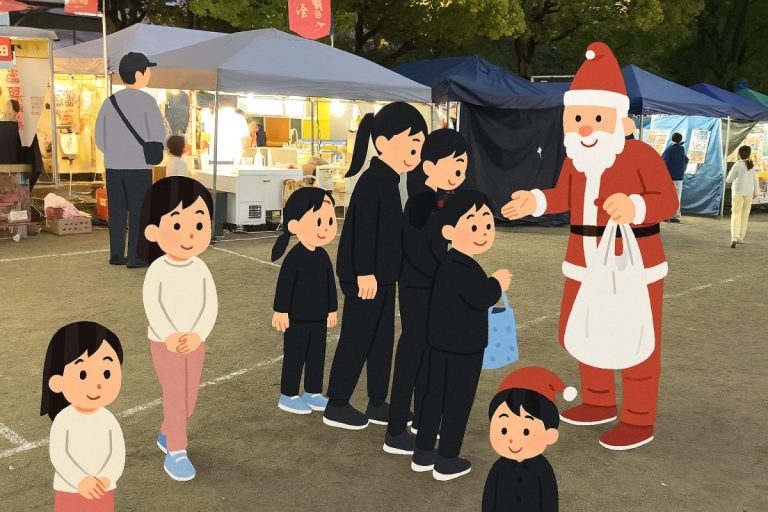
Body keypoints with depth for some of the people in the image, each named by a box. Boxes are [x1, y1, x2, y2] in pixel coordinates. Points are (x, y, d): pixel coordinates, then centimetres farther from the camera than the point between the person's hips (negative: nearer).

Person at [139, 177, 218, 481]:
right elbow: (152, 307, -17)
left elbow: (211, 306, -8)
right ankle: (176, 453, 7)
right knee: (175, 396, -5)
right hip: (164, 343, -4)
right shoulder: (157, 270, -15)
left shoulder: (201, 269, -5)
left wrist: (197, 335, -22)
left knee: (190, 397, 11)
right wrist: (169, 337, -27)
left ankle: (166, 434, 36)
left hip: (195, 342, 4)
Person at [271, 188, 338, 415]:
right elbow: (284, 285, -16)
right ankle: (288, 396, 15)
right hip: (297, 318, -7)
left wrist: (332, 309, 14)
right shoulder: (294, 257, -18)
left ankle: (313, 393, 26)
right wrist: (281, 311, -15)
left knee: (317, 354, 13)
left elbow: (330, 284, 11)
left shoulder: (323, 256, 3)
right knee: (295, 355, 3)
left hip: (318, 317, 7)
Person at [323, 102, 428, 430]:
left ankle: (378, 404, 26)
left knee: (381, 339, 15)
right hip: (367, 275, -10)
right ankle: (336, 406, 14)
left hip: (380, 274, 10)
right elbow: (364, 228, -22)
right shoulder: (373, 180, -18)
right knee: (356, 340, 0)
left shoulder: (386, 180, 13)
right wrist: (365, 272, -24)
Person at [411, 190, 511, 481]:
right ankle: (446, 462, 17)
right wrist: (497, 283, -16)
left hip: (441, 343, 9)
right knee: (458, 402, 5)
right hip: (463, 346, -9)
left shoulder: (450, 265, 6)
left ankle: (423, 454, 27)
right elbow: (482, 297, -35)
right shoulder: (461, 268, -24)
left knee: (435, 396, 16)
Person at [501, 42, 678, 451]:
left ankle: (639, 420, 16)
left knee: (633, 341, 1)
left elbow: (669, 201, -17)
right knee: (585, 334, 16)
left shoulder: (641, 155, -15)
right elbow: (563, 197, 19)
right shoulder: (575, 160, 4)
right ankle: (599, 403, 35)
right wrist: (534, 202, 4)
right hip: (585, 266, 7)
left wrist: (634, 208, -35)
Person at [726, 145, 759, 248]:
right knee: (745, 216, 14)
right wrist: (756, 192, 16)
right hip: (749, 193, 4)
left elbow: (728, 180, -6)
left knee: (736, 215, -6)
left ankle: (734, 238, -22)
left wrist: (729, 173, 13)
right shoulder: (752, 166, 1)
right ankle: (741, 237, 19)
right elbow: (755, 181, 6)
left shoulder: (737, 165, -11)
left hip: (737, 192, -4)